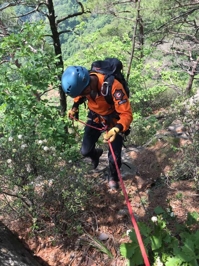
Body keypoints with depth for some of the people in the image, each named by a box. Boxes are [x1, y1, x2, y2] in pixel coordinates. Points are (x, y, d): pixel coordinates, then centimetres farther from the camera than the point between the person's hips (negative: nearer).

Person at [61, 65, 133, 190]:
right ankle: (96, 154, 42)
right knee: (85, 151, 3)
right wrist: (75, 107, -8)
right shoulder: (82, 82, -22)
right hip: (95, 116, 4)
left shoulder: (113, 86, -40)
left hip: (114, 120, -4)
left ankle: (113, 177, 29)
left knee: (114, 157, -5)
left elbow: (127, 114, -37)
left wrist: (116, 129, -52)